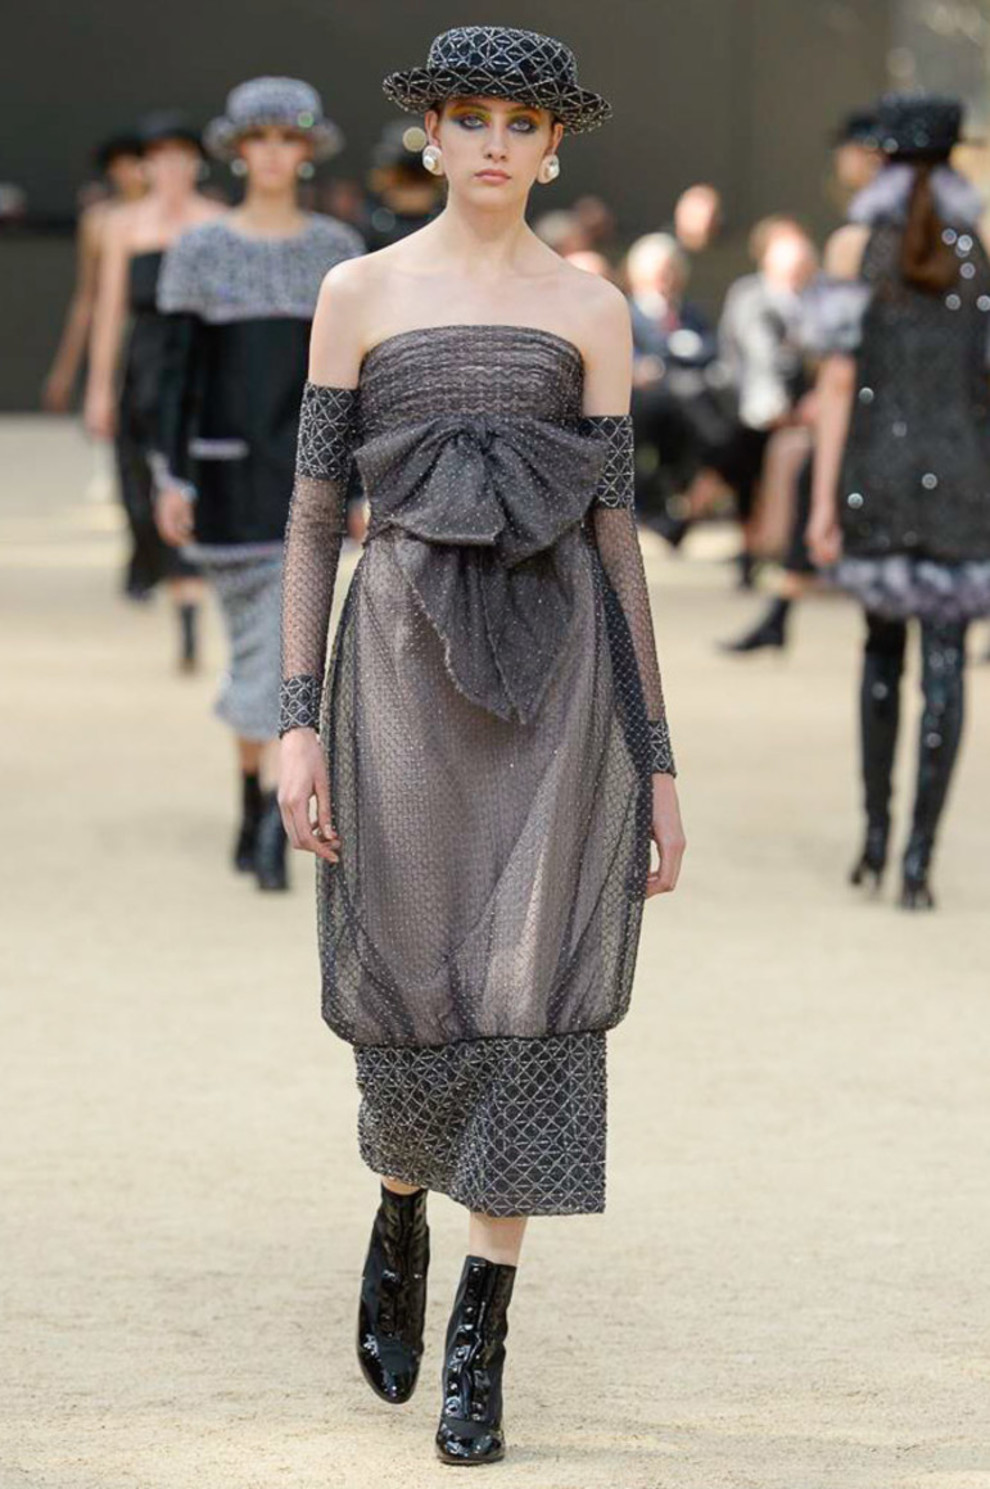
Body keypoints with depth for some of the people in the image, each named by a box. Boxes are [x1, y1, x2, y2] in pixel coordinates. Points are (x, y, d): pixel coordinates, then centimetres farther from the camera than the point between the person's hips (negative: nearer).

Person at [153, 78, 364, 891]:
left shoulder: (338, 249, 5)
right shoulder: (200, 252, 2)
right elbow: (181, 367, 1)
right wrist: (173, 477, -5)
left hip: (313, 462, 0)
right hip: (228, 462, 0)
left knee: (285, 638, -9)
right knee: (257, 634, 3)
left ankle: (270, 814, -9)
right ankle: (261, 808, 16)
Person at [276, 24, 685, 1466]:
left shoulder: (592, 309, 8)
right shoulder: (362, 292, 7)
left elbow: (616, 528, 8)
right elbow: (312, 512, 5)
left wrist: (655, 761, 5)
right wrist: (297, 722, -4)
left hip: (555, 663, 0)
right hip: (405, 657, 0)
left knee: (531, 998, -8)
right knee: (413, 997, 0)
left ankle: (478, 1349, -3)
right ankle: (400, 1216, 34)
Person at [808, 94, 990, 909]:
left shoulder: (857, 247, 0)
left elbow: (839, 381, -3)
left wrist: (824, 498, -2)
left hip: (876, 468, 1)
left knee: (883, 647, 18)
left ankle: (876, 836, 15)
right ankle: (920, 853, -8)